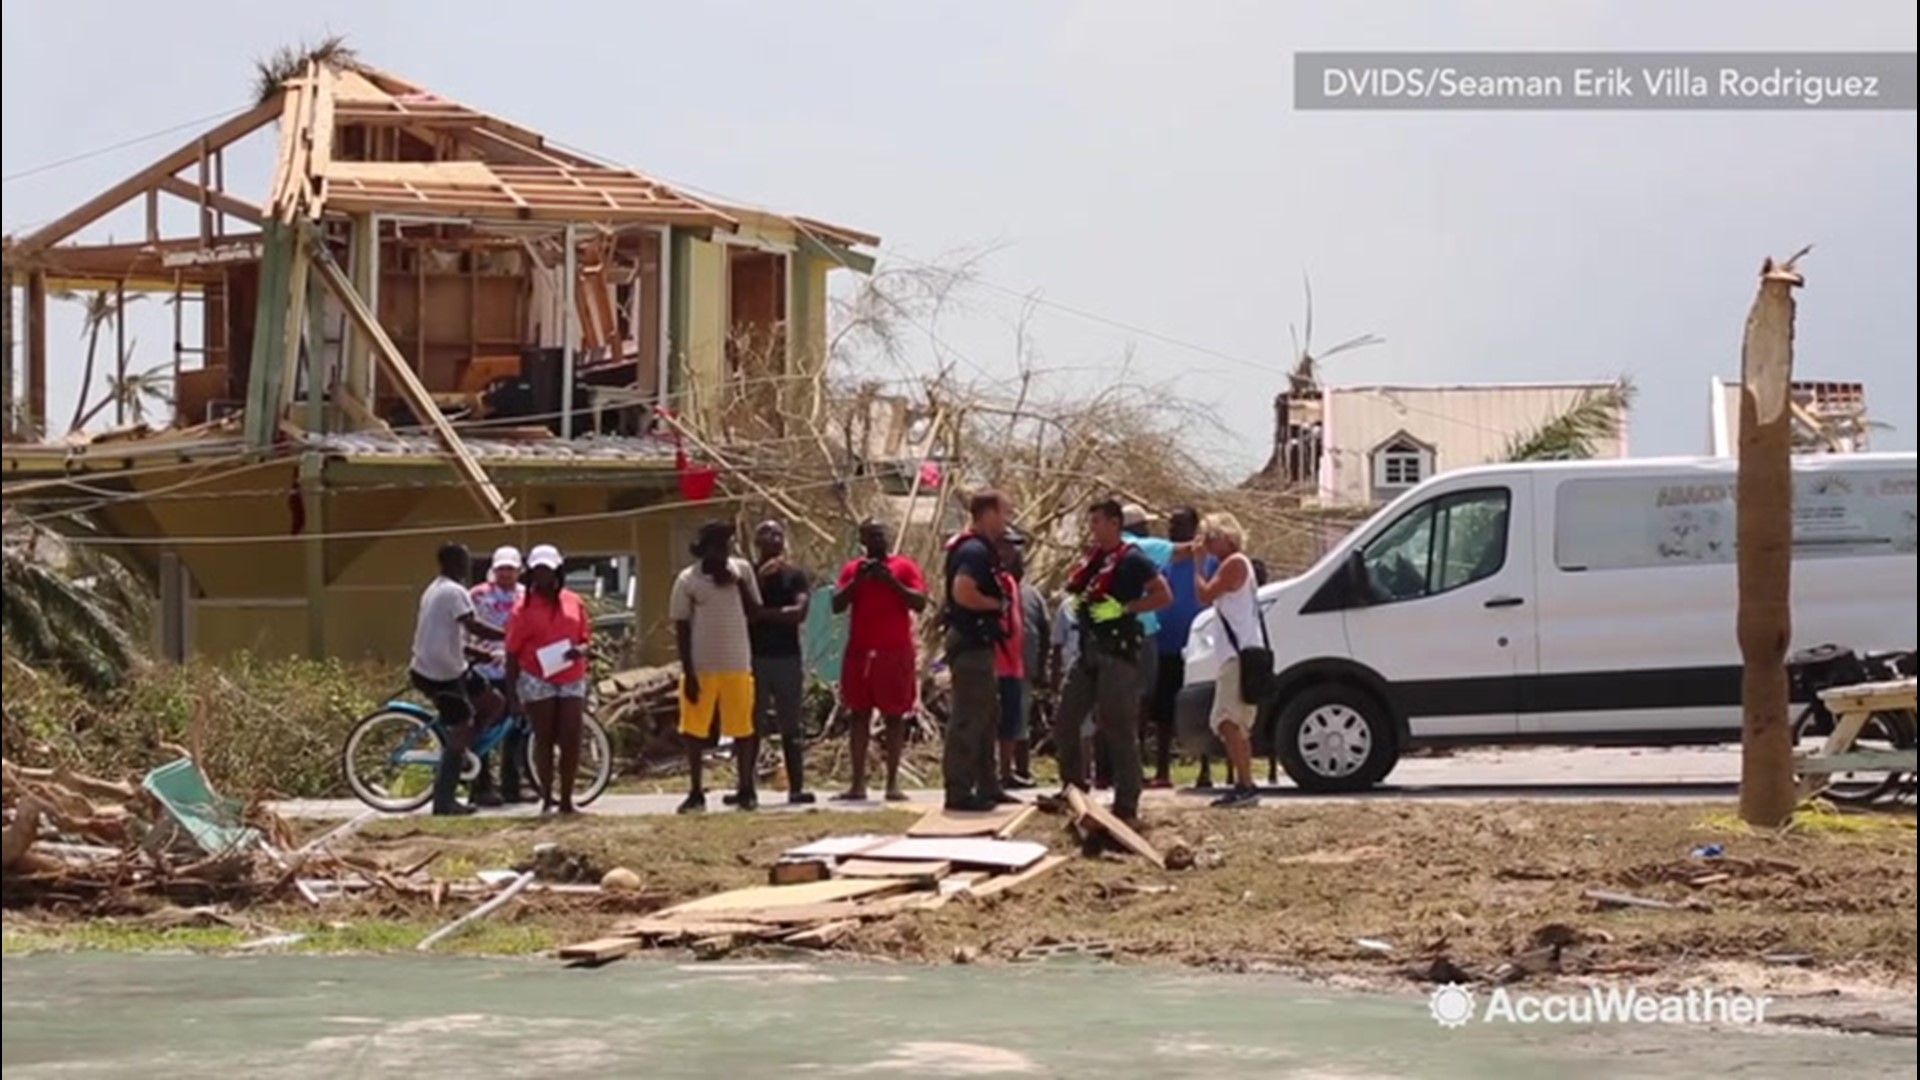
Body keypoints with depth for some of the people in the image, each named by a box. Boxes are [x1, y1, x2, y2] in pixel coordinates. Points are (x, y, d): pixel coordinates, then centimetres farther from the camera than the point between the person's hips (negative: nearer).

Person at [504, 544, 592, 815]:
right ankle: (547, 798, 10)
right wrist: (511, 693, -6)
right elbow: (512, 653, -1)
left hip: (571, 680, 3)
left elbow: (585, 638, 13)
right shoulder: (524, 608, -2)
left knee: (571, 741, -1)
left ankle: (566, 800, 8)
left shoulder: (574, 602, 7)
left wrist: (580, 650, -12)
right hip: (538, 681, -3)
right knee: (544, 739, 3)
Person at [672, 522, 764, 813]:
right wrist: (687, 672, -8)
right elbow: (681, 627, -2)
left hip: (737, 665, 1)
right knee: (694, 730, 3)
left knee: (743, 728, 4)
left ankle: (746, 790, 15)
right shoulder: (687, 580, -3)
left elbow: (754, 613, 4)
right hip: (700, 667, -1)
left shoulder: (741, 570, 3)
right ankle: (695, 793, 12)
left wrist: (740, 583, -10)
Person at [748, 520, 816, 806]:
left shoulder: (796, 576, 6)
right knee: (751, 724, 1)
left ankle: (797, 787, 1)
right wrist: (760, 578, -14)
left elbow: (799, 612, -8)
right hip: (753, 656, 0)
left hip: (787, 656, 0)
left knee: (791, 725, 1)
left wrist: (762, 613, -10)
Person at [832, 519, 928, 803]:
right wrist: (857, 580, -10)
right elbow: (837, 605, 2)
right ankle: (858, 783, 4)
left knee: (894, 716, -1)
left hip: (895, 652, -3)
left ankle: (893, 783, 1)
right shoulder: (852, 570, 11)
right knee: (858, 715, 2)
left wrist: (891, 581, -15)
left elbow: (920, 603, -6)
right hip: (860, 652, 3)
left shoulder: (905, 567, 3)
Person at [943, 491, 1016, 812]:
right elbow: (963, 593, -30)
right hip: (971, 643, -11)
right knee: (969, 718, -9)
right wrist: (998, 604, -16)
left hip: (978, 643, 11)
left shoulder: (980, 549, 17)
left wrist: (1001, 599, 11)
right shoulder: (974, 551, -17)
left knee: (987, 716, 17)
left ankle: (987, 787, 24)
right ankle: (959, 791, -7)